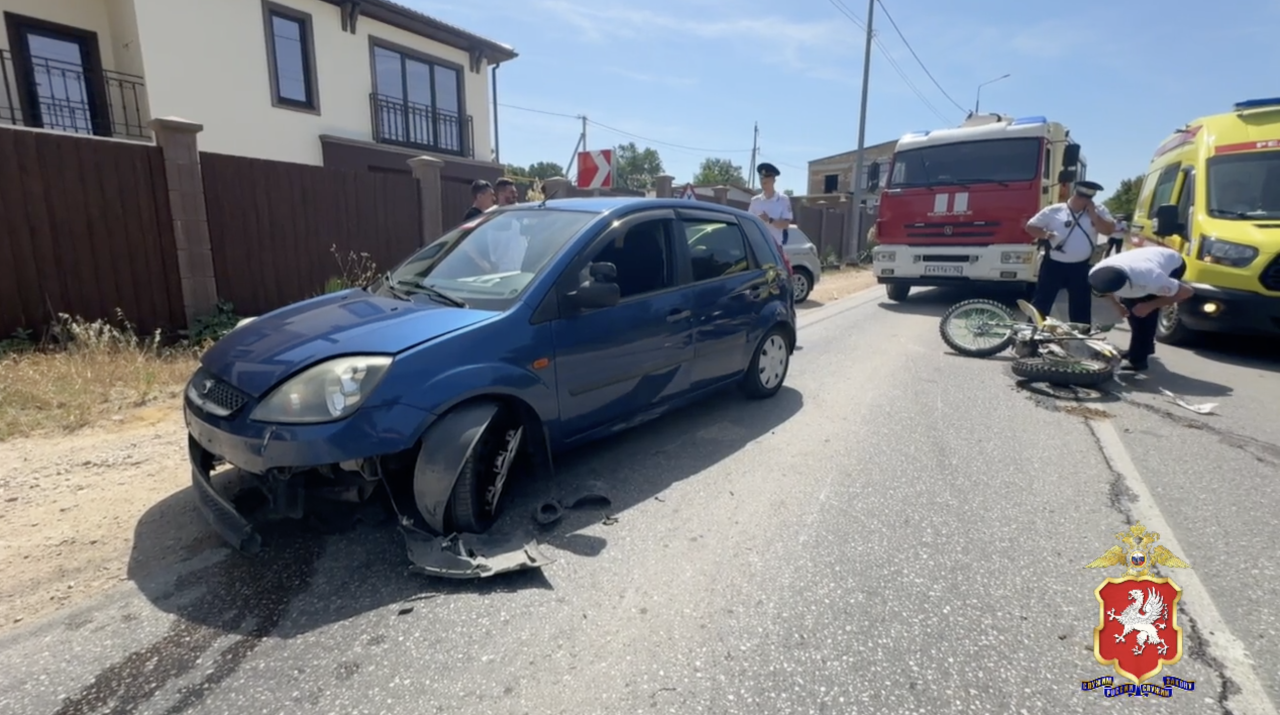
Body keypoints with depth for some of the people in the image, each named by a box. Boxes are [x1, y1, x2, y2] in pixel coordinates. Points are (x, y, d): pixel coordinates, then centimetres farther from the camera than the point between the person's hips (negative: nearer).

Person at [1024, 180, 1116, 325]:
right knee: (1041, 302, 2)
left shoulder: (1098, 211, 5)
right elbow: (1030, 226, 1)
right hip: (1053, 265, -2)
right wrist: (1046, 234, -16)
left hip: (1081, 268, 2)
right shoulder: (1053, 211, -1)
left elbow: (1108, 230, -7)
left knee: (1081, 306, 11)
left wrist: (1092, 213, -10)